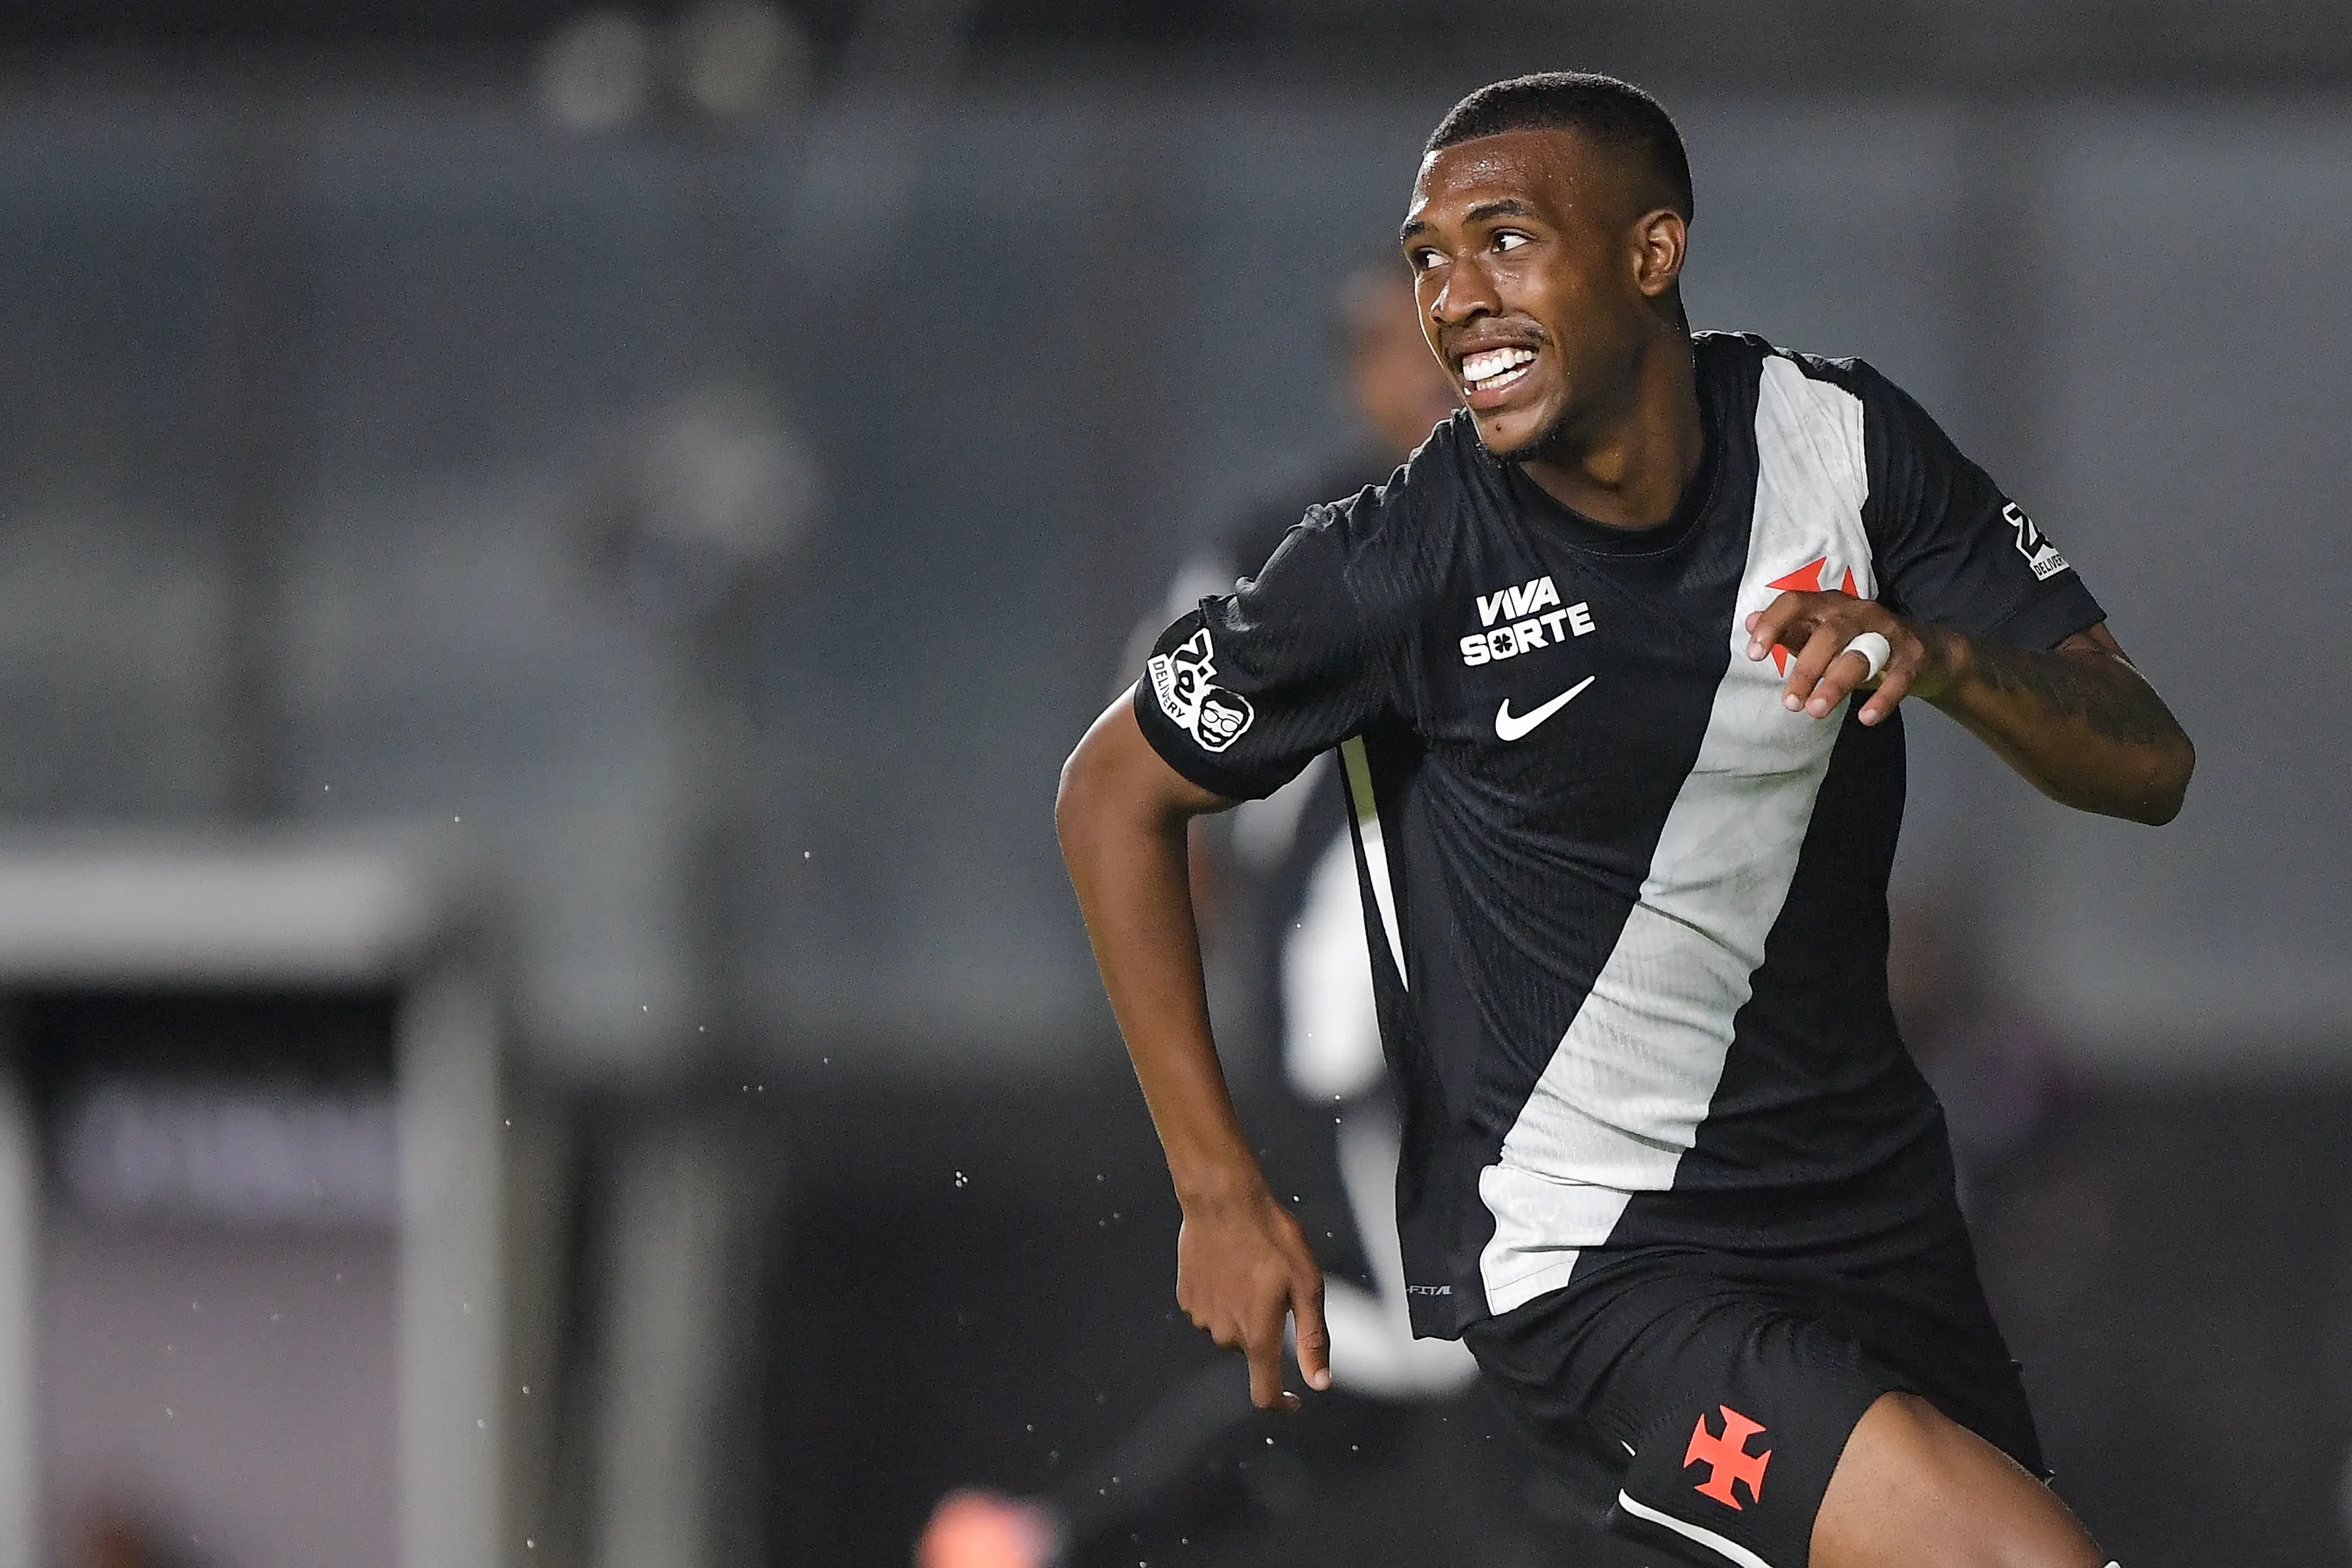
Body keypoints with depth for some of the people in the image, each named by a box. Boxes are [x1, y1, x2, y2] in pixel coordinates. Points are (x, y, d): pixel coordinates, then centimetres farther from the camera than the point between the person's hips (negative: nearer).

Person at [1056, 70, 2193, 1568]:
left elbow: (2148, 765, -4)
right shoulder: (1405, 560, -14)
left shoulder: (1843, 439, -4)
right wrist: (1222, 1191, -5)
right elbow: (1115, 794, -1)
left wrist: (1945, 658, -26)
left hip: (1871, 1202, 6)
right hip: (1590, 1261, -6)